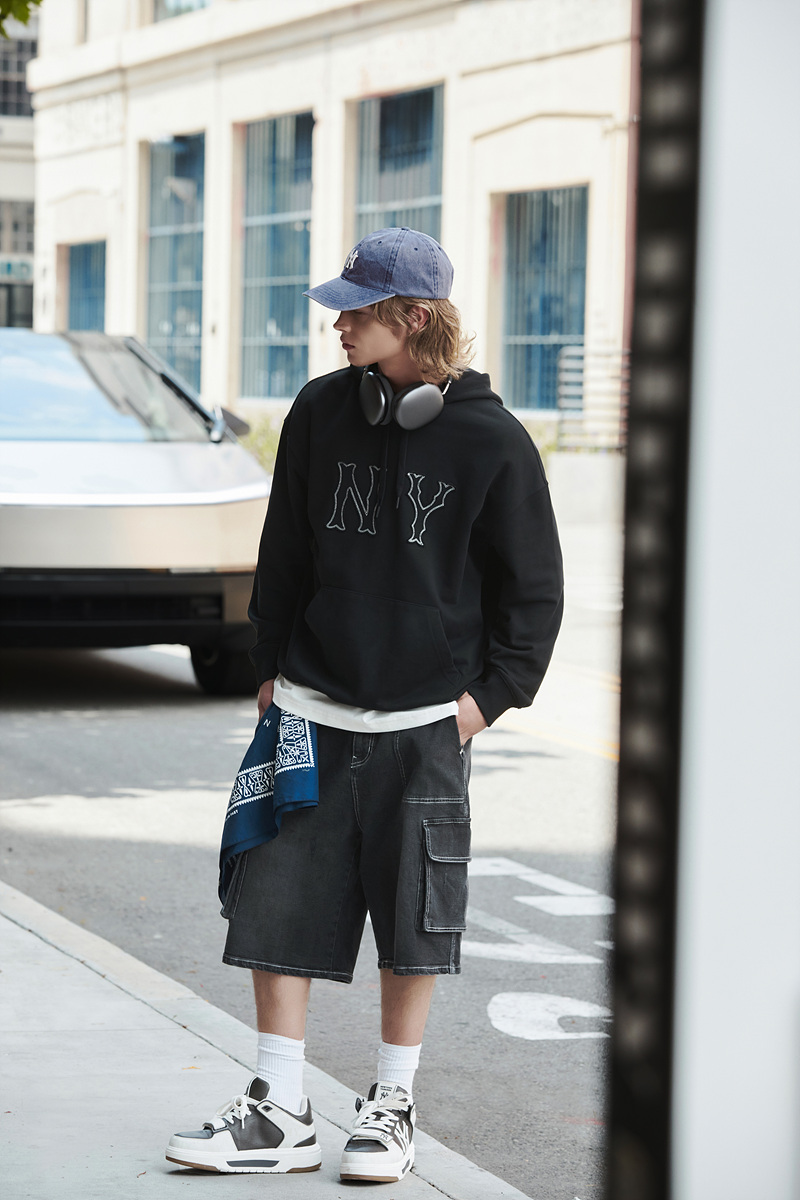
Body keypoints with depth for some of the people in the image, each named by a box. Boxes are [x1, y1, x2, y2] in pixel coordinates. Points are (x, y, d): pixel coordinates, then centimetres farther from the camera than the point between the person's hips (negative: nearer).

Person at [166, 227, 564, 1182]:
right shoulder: (321, 413, 2)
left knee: (413, 925, 6)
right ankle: (280, 1114, 10)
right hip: (313, 709, 3)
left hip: (426, 722, -3)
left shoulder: (492, 441, -7)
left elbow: (533, 586, 2)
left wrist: (490, 692, -4)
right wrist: (270, 666, 8)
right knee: (278, 905, 1)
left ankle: (392, 1106, 21)